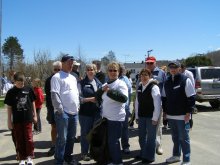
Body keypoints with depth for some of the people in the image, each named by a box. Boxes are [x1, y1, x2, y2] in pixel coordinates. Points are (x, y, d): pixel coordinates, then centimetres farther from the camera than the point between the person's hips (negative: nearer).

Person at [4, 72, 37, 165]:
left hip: (28, 119, 0)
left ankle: (29, 157, 19)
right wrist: (9, 121, -1)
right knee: (19, 140, 9)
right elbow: (9, 107, 0)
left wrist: (34, 115, 8)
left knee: (29, 139, 3)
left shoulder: (29, 89, -2)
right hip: (17, 120, 0)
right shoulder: (11, 92, -4)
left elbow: (32, 103, 8)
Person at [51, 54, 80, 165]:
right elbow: (54, 95, -15)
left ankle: (68, 156, 29)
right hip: (63, 112, -7)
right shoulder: (57, 77, -7)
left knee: (71, 137, 15)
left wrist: (77, 106, 13)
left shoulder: (73, 78, 18)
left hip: (74, 112, 8)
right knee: (62, 138, -4)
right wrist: (60, 110, -17)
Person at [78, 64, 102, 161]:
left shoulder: (98, 83, 12)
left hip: (97, 112, 4)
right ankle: (84, 153, 19)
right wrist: (89, 99, -19)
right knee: (85, 132, 5)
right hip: (85, 112, -4)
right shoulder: (82, 83, -3)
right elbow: (79, 97, -10)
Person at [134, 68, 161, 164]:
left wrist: (155, 118, -16)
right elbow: (137, 102, 11)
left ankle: (150, 157, 18)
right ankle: (143, 153, 33)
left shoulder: (154, 87, -12)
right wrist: (137, 116, 10)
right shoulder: (139, 87, 9)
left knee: (150, 137, 4)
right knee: (141, 136, 15)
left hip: (151, 116, -6)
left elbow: (157, 104, -15)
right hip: (141, 116, 7)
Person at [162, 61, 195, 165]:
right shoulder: (167, 82, 11)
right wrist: (165, 111, 14)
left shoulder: (185, 80, -7)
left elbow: (191, 98, -9)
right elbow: (164, 98, 18)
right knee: (175, 137, 17)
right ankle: (176, 155, 30)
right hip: (170, 115, 6)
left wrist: (188, 112, -13)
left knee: (184, 138, 0)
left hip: (183, 116, -5)